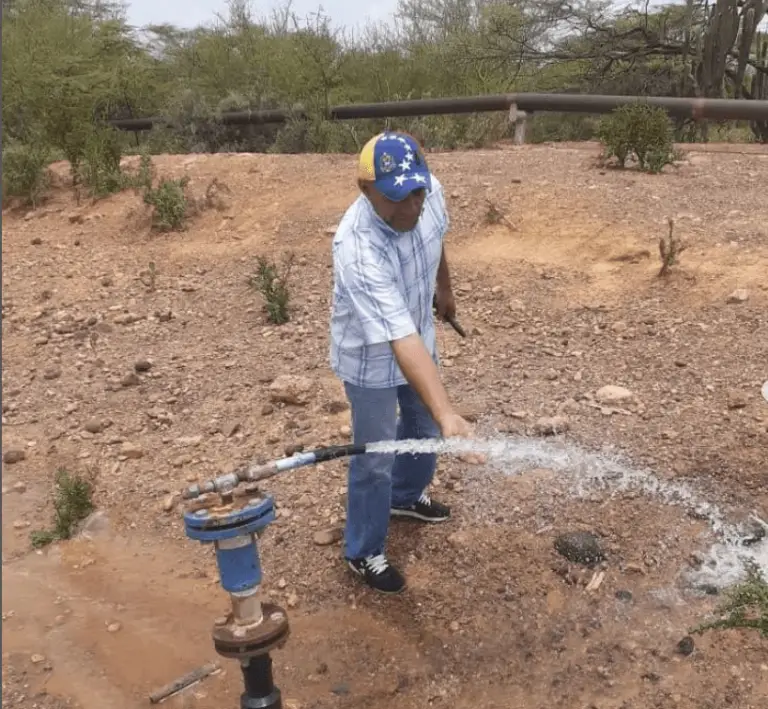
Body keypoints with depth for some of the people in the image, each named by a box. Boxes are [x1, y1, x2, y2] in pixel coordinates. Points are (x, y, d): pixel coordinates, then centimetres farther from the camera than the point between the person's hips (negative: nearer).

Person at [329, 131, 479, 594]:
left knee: (425, 429, 25)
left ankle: (406, 496, 55)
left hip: (420, 337, 7)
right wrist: (449, 416, -54)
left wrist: (444, 289, 21)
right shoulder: (358, 251, -41)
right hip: (372, 355, -7)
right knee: (375, 457, 6)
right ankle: (365, 552, 32)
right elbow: (400, 343, -48)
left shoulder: (430, 192, -20)